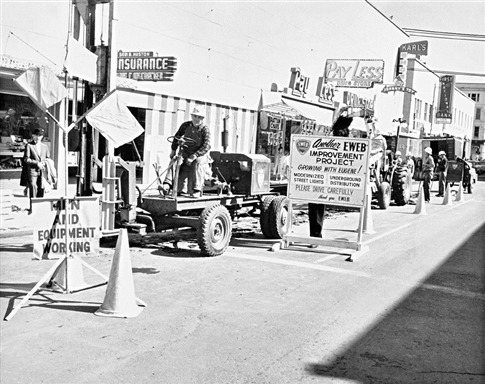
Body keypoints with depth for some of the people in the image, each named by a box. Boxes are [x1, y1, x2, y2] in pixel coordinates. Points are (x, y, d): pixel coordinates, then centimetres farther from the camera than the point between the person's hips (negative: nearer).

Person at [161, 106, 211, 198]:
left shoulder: (205, 129, -11)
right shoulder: (186, 125, 2)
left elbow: (206, 146, -21)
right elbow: (177, 136, 19)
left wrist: (194, 156, -29)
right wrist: (173, 150, 13)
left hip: (200, 154, -4)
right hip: (186, 153, 4)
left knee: (198, 163, -36)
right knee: (175, 161, -24)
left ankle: (197, 190, -37)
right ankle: (167, 185, -35)